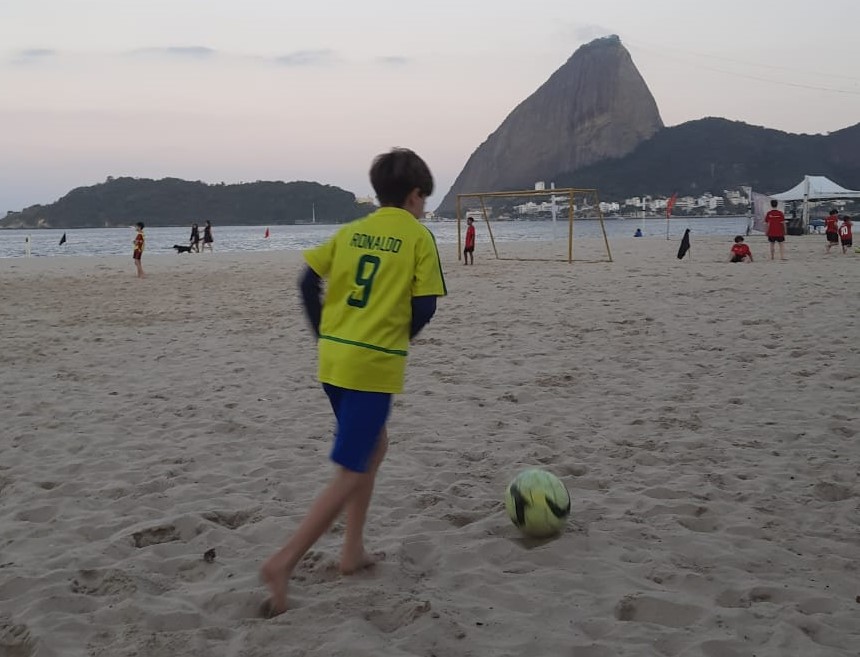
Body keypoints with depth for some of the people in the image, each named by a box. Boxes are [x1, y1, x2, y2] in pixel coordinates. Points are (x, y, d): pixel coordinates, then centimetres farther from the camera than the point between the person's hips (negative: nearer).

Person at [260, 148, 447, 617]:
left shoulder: (351, 231, 11)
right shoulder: (419, 237, -3)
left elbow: (308, 282, 6)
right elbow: (424, 307, -8)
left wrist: (325, 337, 14)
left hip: (332, 358, 7)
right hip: (375, 365, -7)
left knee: (374, 445, 25)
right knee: (351, 472, -2)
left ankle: (353, 551, 24)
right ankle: (284, 561, -12)